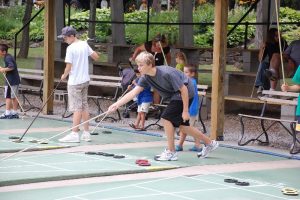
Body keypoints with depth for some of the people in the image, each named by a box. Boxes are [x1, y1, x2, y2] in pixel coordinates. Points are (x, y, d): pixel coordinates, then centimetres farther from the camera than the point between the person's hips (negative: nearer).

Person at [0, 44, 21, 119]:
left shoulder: (7, 58, -16)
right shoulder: (9, 57, 14)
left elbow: (11, 67, -29)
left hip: (10, 81, -10)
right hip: (15, 80, 10)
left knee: (8, 97, -5)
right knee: (14, 97, 13)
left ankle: (7, 113, -4)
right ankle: (15, 113, 17)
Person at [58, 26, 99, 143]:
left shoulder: (71, 48, -16)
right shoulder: (84, 44, 5)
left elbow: (68, 67, -16)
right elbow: (96, 57, 11)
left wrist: (64, 76, 2)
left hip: (75, 82, -7)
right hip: (85, 80, 7)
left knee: (77, 108, -6)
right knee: (84, 106, 11)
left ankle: (74, 134, -4)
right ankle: (86, 133, 14)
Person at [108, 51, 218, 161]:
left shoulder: (166, 73, -31)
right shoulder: (146, 78, -9)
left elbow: (183, 89, -25)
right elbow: (134, 92, -11)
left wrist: (185, 111, -22)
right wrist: (117, 104, -21)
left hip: (186, 93, -9)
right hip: (175, 96, 9)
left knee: (166, 117, -15)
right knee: (182, 125, 11)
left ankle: (171, 152, -4)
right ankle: (210, 143, 27)